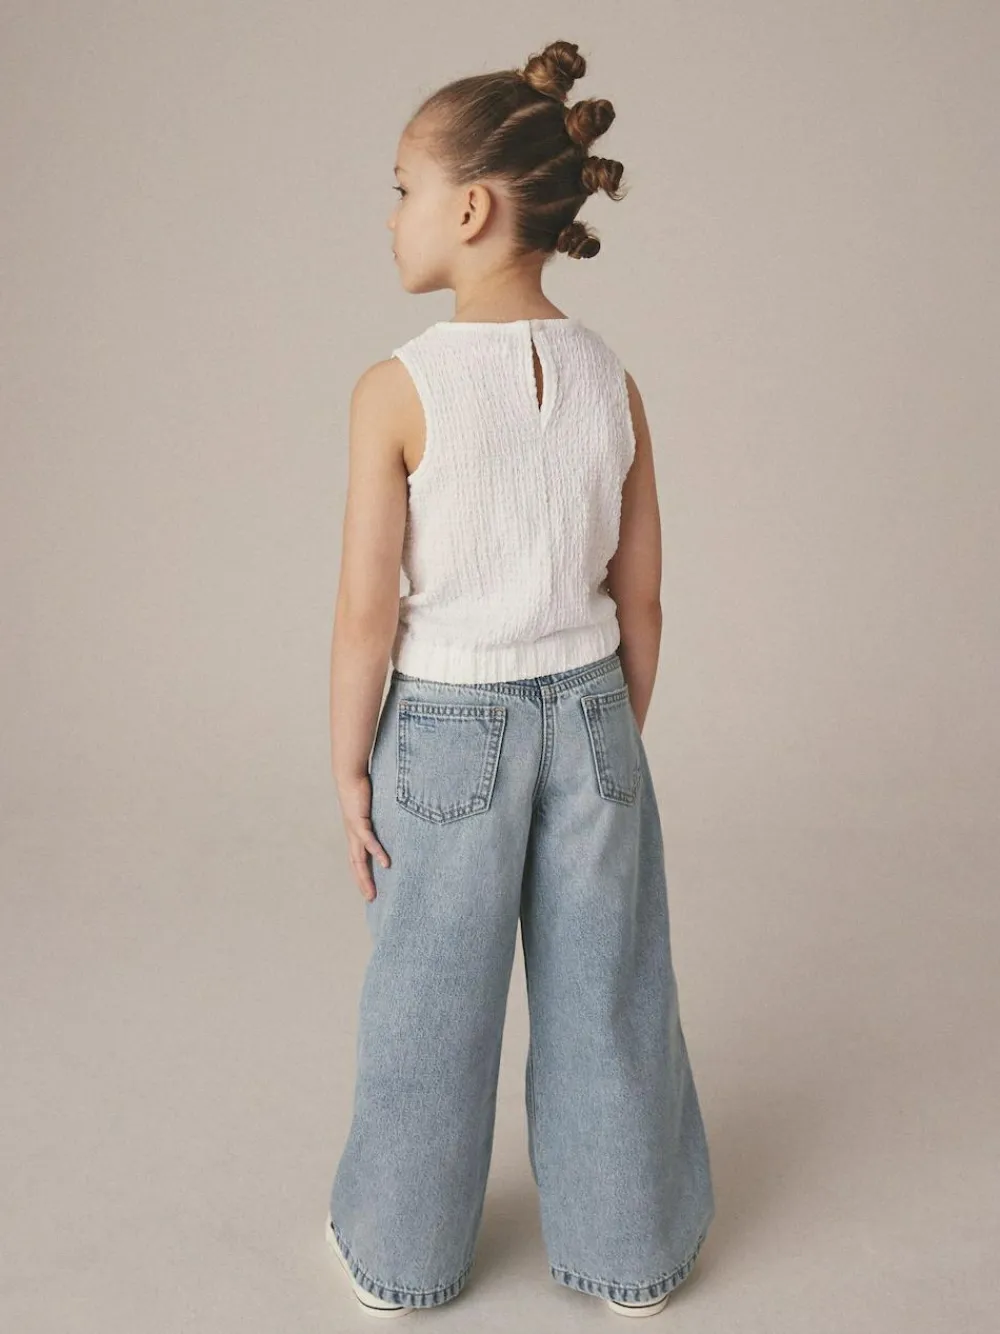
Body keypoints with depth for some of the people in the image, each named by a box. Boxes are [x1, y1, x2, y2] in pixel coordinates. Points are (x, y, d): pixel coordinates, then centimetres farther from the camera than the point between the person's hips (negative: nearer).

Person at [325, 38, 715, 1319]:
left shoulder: (399, 389, -16)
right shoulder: (612, 382, -3)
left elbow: (366, 615, -14)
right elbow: (639, 605, 1)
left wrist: (350, 774, -3)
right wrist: (613, 735, 14)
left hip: (448, 730, -3)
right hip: (587, 713, 3)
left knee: (429, 1007, 15)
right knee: (604, 994, 17)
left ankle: (402, 1250, 36)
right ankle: (630, 1247, 36)